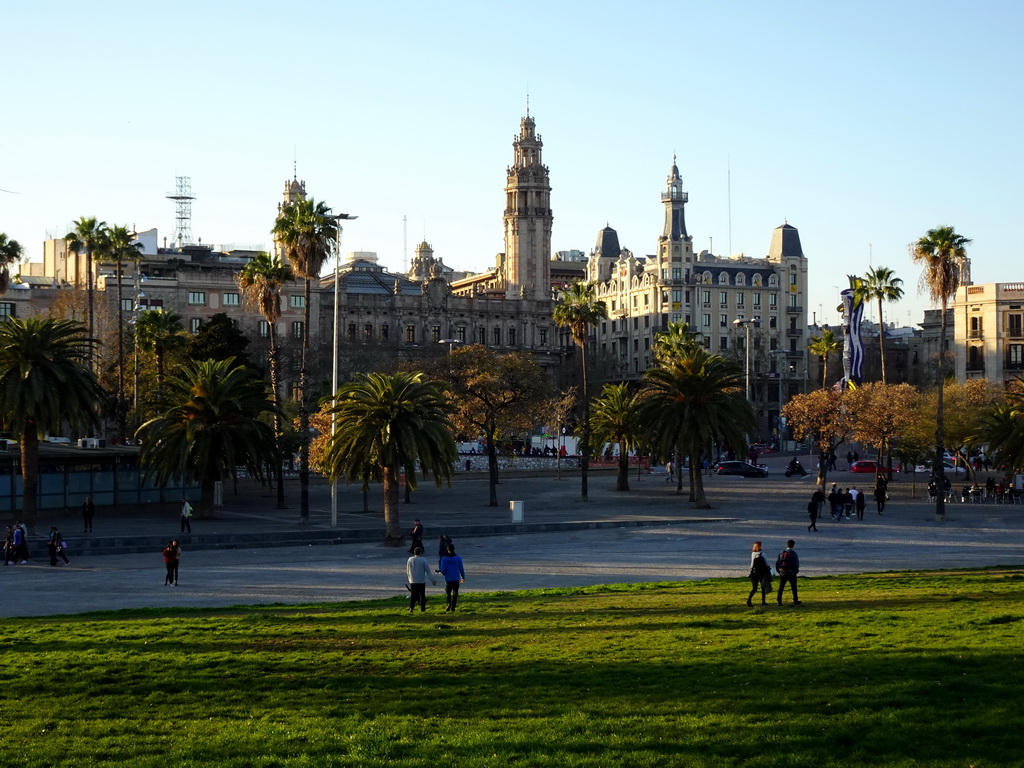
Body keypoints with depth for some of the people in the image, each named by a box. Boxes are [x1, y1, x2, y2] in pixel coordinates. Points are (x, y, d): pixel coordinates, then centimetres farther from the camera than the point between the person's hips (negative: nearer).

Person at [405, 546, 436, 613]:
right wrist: (433, 580, 2)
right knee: (422, 595, 6)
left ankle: (411, 608, -4)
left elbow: (407, 571, 8)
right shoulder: (423, 560, -8)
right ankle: (422, 609, 7)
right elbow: (428, 571, -5)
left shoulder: (410, 560, 1)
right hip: (421, 581, -2)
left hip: (412, 581, 2)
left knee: (413, 595, 8)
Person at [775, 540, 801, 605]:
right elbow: (796, 563, -12)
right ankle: (795, 601, 14)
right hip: (791, 573, -3)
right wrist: (796, 570, 3)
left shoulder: (781, 553, 4)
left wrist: (778, 570, 13)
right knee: (794, 587, 10)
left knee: (781, 587, 6)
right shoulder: (793, 553, -11)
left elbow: (777, 562, 5)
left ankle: (779, 601, 2)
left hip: (782, 573, 3)